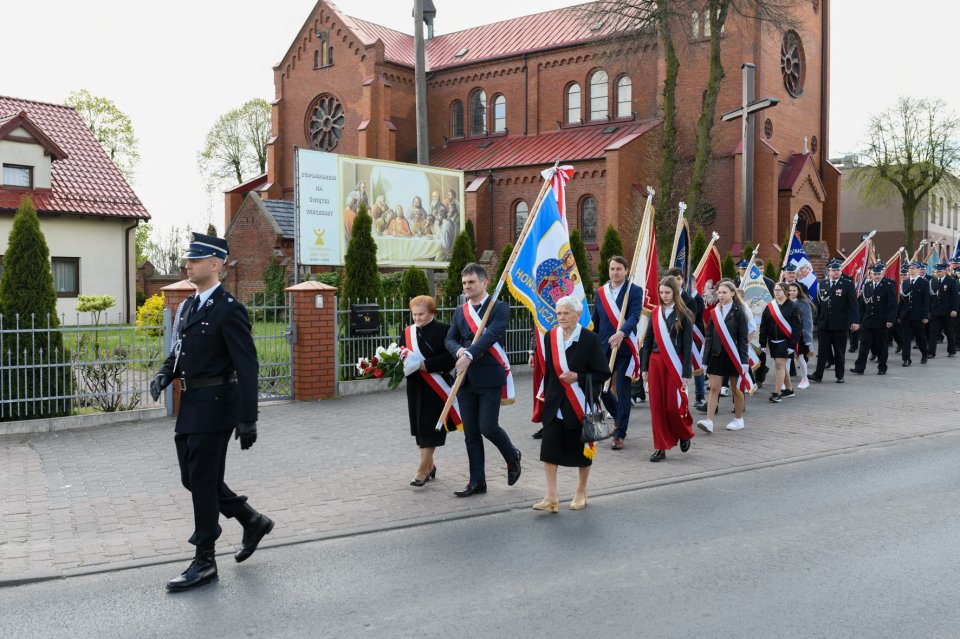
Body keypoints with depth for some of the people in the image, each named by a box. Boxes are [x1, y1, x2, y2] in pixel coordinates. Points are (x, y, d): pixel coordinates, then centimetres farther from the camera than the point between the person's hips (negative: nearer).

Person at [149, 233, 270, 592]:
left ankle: (204, 562, 13)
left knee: (203, 482, -1)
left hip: (214, 406, -9)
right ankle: (252, 522, 31)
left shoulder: (230, 310, -14)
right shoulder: (187, 306, 12)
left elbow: (247, 366, -17)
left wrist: (248, 419, -21)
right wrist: (165, 374, -1)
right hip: (190, 405, 9)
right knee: (193, 479, 15)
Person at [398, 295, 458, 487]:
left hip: (435, 388, -6)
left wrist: (425, 365, -21)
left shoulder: (443, 330, -6)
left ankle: (422, 471, -4)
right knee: (421, 427, 11)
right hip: (415, 388, 6)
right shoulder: (407, 332, 10)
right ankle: (429, 466, 25)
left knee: (430, 428, -6)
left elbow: (450, 358, -14)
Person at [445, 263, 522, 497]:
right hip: (466, 379, 6)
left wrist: (469, 355, -28)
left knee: (488, 427, -8)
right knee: (470, 433, 7)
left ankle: (512, 457, 23)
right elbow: (450, 339, 10)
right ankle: (477, 482, 17)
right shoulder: (460, 311, 13)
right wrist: (459, 351, -13)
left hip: (490, 378, -5)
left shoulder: (499, 308, -4)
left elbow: (492, 335, -18)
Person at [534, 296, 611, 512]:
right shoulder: (550, 336, 3)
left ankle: (581, 491, 29)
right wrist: (546, 395, 12)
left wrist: (577, 377, -17)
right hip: (555, 403, 3)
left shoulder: (590, 339, -10)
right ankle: (551, 497, -2)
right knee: (549, 447, -6)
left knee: (582, 448, 10)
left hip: (580, 403, -3)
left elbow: (603, 373, -8)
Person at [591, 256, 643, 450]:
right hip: (603, 347, 4)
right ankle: (618, 417, 34)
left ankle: (619, 434, 9)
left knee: (623, 393, 0)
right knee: (601, 388, 6)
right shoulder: (600, 292, 10)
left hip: (625, 347, -4)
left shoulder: (635, 291, -4)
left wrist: (621, 333, -36)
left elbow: (634, 316, -19)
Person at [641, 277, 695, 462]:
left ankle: (685, 434, 27)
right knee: (657, 405, 2)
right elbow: (648, 341, 10)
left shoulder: (684, 314, -3)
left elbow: (688, 346, -5)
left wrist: (686, 373, -10)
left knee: (673, 405, -3)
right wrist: (645, 368, 6)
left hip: (675, 363, -4)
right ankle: (660, 447, 10)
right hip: (655, 362, 4)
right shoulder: (656, 313, 8)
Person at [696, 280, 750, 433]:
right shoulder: (714, 312, 6)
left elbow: (743, 338, -7)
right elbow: (708, 336, 6)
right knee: (714, 388, -3)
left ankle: (738, 420, 23)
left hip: (733, 355, -3)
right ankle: (709, 421, -7)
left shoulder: (738, 312, -6)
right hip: (716, 355, 3)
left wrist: (743, 360, -12)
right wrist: (705, 359, 2)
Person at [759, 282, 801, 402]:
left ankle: (776, 393, -9)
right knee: (781, 365, 13)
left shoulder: (793, 307, -6)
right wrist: (763, 343, 2)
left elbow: (797, 327, -9)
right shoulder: (769, 307, 6)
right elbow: (763, 326, 6)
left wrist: (792, 344, -15)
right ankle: (789, 389, 29)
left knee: (780, 364, -11)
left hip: (786, 341, -5)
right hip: (773, 341, 5)